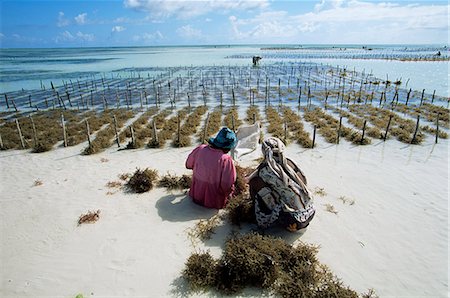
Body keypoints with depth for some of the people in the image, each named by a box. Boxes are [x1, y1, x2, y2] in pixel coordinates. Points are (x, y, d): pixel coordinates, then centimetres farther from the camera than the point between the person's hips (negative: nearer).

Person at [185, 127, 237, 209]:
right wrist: (228, 194, -2)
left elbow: (188, 165, 5)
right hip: (215, 202, -4)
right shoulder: (226, 160, -27)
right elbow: (227, 186, -25)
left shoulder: (200, 149, -12)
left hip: (195, 196, 5)